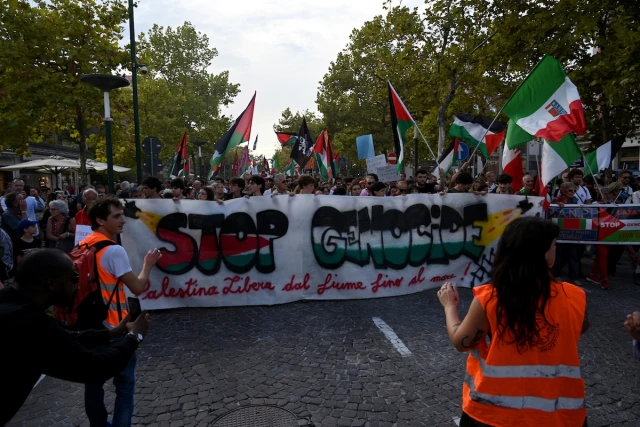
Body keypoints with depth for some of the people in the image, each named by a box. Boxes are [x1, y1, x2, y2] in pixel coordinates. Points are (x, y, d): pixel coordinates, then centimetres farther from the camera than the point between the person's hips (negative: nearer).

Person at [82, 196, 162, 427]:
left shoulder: (82, 246, 4)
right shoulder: (114, 250, -20)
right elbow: (137, 287, -18)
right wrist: (148, 264, -3)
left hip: (90, 323, 8)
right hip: (114, 327, -8)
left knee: (94, 380, 19)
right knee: (124, 383, 6)